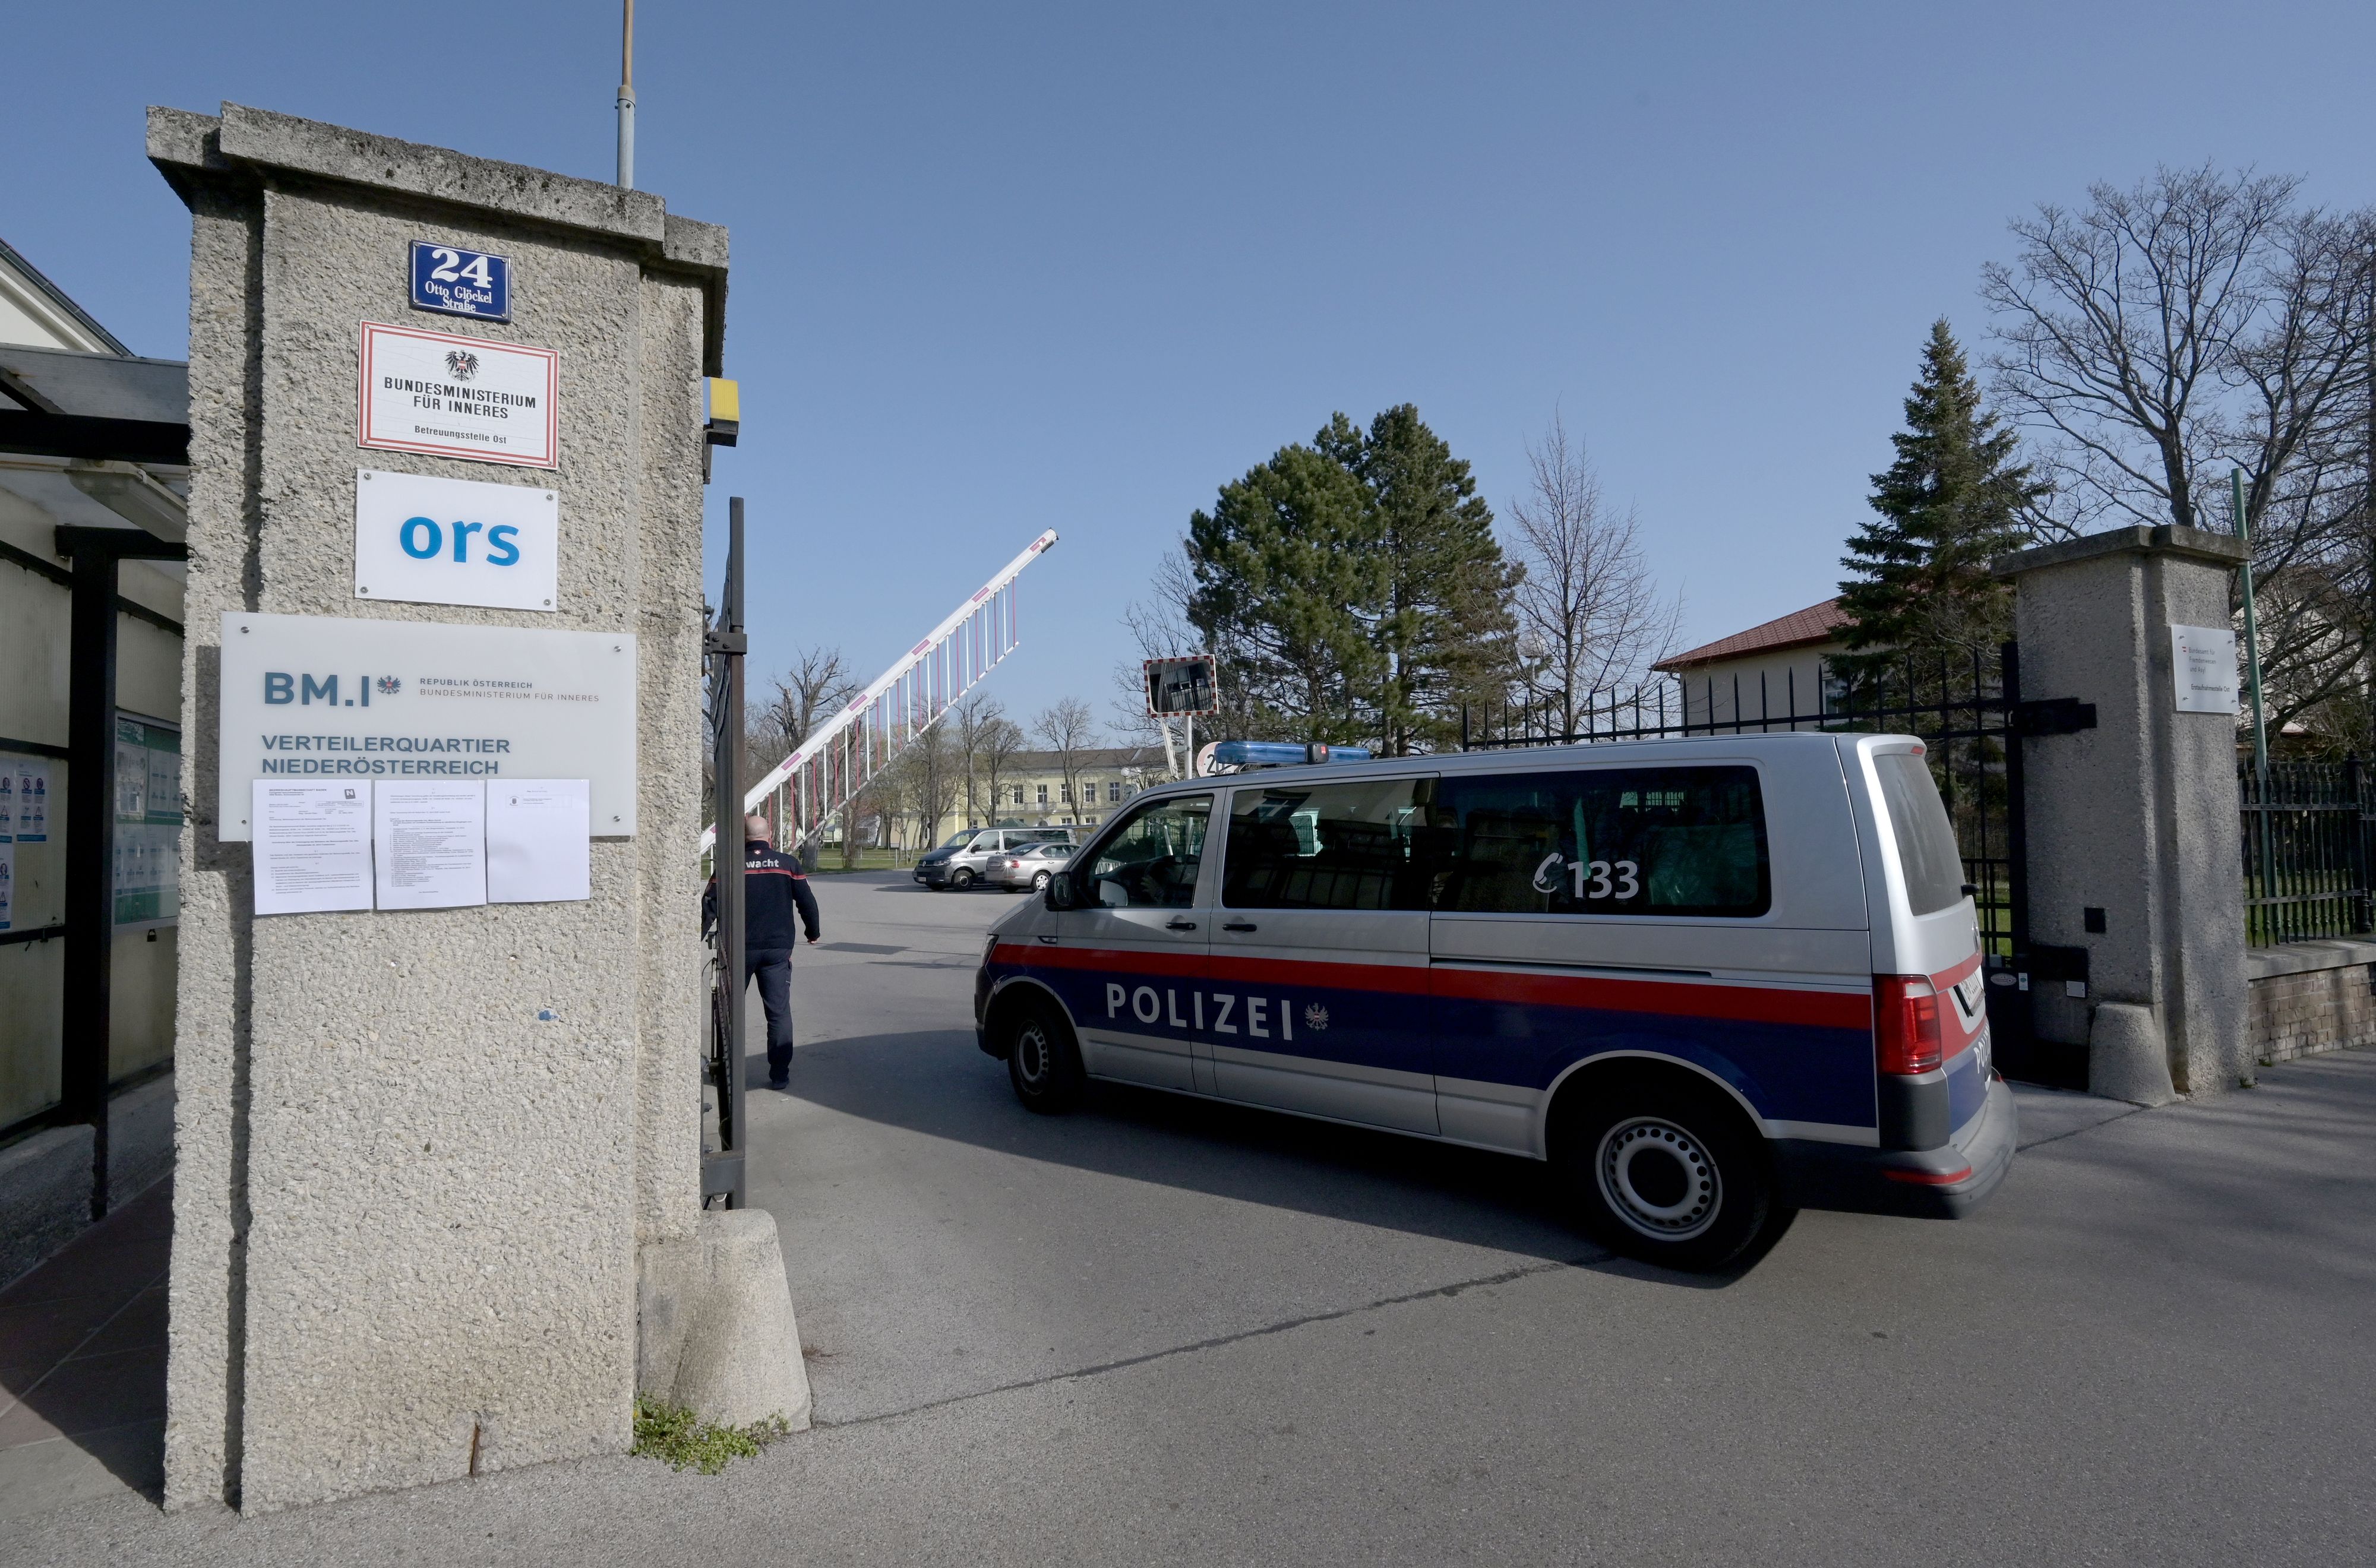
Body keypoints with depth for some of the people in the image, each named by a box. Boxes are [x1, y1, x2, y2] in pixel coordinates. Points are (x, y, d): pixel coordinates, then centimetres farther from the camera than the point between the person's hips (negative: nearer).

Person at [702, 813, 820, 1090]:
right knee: (779, 1012, 4)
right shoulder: (789, 864, 0)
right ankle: (780, 1076, 3)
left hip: (739, 949, 0)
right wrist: (813, 933, 19)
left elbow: (710, 906, -3)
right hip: (778, 948, 0)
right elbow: (807, 902, 4)